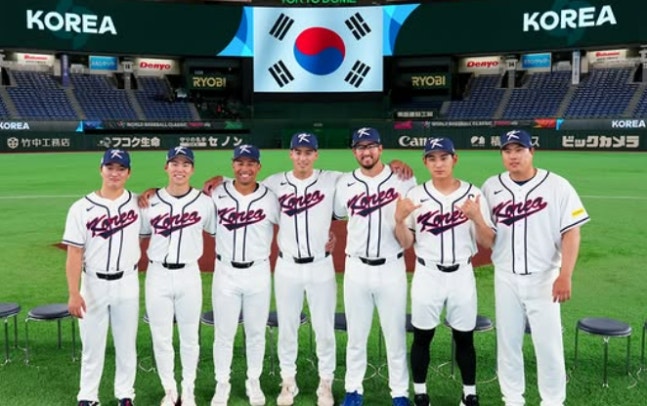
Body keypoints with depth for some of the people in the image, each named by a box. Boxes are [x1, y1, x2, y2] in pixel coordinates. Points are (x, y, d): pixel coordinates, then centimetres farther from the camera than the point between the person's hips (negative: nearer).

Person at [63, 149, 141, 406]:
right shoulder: (81, 208, -7)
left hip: (127, 284, 1)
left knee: (127, 344, 13)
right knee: (92, 346, 10)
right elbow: (74, 253, -9)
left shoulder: (137, 203, -2)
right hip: (93, 285, -1)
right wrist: (73, 294, -13)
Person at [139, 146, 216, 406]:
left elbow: (216, 232, 10)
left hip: (189, 275, -1)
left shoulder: (205, 202, -3)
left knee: (190, 337, 11)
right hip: (158, 275, 1)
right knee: (161, 338, 9)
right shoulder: (150, 202, 0)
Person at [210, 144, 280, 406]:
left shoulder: (270, 198, -6)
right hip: (225, 272, 0)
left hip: (258, 273, 0)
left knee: (256, 332, 14)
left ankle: (254, 382, 33)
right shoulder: (217, 194, -6)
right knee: (223, 334, 10)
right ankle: (222, 385, 28)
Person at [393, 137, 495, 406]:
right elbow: (405, 244, -1)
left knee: (464, 338, 12)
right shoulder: (415, 195, -2)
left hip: (462, 276, 0)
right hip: (426, 276, 0)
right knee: (422, 338, 10)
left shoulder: (474, 194, -4)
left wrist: (477, 218, -23)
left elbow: (488, 243, -4)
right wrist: (399, 219, -20)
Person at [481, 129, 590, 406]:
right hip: (505, 278, 3)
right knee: (507, 342, 11)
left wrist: (565, 276, -15)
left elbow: (571, 232, -9)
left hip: (544, 278, -3)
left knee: (549, 344, 4)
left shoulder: (557, 186, -7)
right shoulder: (491, 187, 2)